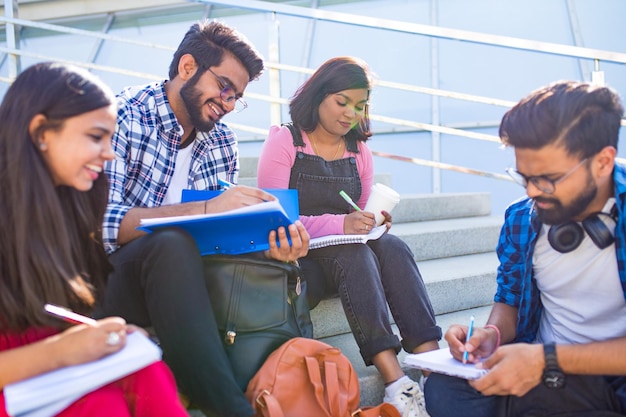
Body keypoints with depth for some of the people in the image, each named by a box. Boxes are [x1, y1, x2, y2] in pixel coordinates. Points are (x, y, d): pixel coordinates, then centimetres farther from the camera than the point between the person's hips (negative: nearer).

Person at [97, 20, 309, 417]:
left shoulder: (221, 140, 8)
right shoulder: (121, 115, -13)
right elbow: (102, 221, -24)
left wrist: (267, 241, -17)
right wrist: (205, 208, -32)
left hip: (181, 276, 6)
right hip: (113, 273, -6)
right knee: (171, 244, -36)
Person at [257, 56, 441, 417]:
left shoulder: (360, 151, 15)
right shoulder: (283, 142, -1)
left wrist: (372, 221, -6)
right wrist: (338, 224, -26)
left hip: (350, 251, 5)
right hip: (296, 258, -4)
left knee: (392, 246, -27)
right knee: (355, 253, -34)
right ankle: (395, 380, -44)